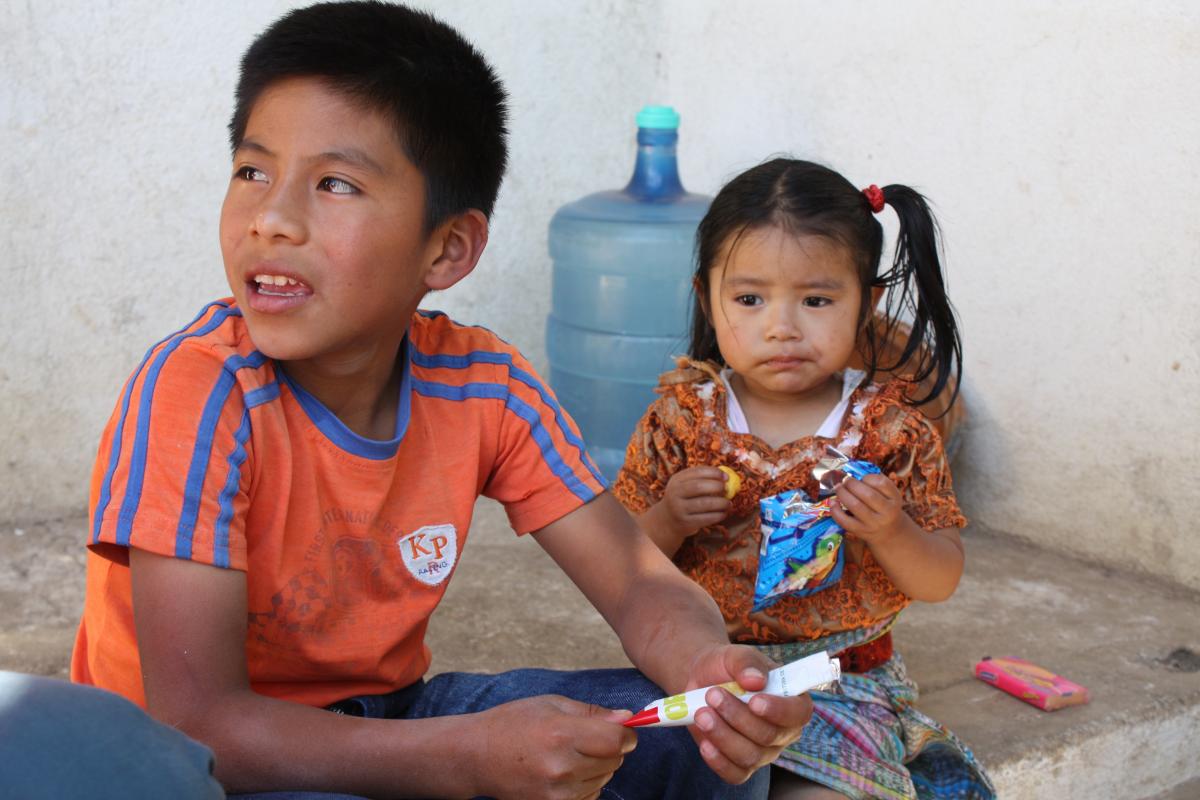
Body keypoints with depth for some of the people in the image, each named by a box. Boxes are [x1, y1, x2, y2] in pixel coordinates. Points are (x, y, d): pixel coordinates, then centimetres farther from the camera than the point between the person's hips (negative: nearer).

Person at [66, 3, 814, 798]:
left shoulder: (482, 383, -10)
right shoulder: (199, 389, -24)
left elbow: (639, 582, -6)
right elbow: (196, 720, -28)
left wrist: (708, 669, -29)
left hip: (380, 718, 4)